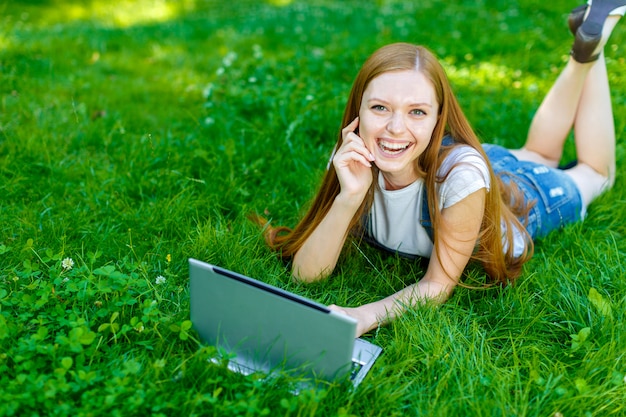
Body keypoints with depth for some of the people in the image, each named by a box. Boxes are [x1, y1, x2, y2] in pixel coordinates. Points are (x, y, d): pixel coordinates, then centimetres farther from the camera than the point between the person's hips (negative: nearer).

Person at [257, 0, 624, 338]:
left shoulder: (462, 171, -45)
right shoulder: (353, 162, -35)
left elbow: (439, 285, -36)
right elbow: (305, 274, -34)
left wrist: (367, 315, -54)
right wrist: (349, 197, -48)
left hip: (527, 196, -3)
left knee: (593, 170, 30)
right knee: (539, 154, 34)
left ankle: (590, 50, 35)